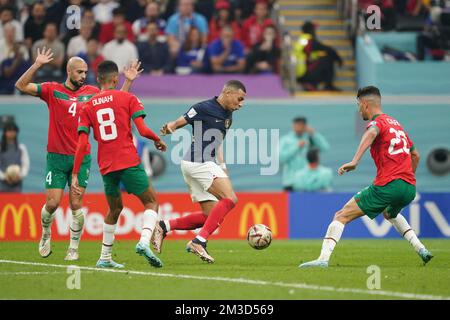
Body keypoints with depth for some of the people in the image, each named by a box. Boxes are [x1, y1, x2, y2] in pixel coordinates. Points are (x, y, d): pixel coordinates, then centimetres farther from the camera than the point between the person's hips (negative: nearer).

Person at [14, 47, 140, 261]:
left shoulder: (92, 93, 8)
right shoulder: (52, 90, 1)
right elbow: (21, 86, -5)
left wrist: (128, 81, 3)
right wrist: (36, 65, -16)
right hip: (56, 157, -1)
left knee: (76, 205, -4)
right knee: (52, 203, -4)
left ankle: (73, 248, 7)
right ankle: (46, 235, 25)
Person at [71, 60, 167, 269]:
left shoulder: (88, 107, 11)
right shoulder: (128, 98, 2)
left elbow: (82, 143, 3)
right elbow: (142, 130, -8)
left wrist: (75, 175, 4)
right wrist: (158, 140, 13)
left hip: (106, 166, 4)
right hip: (129, 162, -4)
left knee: (115, 208, 22)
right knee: (151, 202, 5)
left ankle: (105, 258, 21)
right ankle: (144, 242, -20)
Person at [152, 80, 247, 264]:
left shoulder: (227, 116, 17)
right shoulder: (204, 108, -9)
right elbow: (178, 123, -10)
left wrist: (223, 167, 21)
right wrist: (169, 128, -33)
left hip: (207, 164, 10)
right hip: (199, 163, -10)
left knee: (210, 215, 7)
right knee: (230, 199, -20)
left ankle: (164, 227, 9)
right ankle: (199, 241, -23)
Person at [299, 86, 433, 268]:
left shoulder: (377, 122, -1)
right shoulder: (396, 124, 23)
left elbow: (371, 133, -28)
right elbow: (415, 155, 32)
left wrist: (354, 161, -40)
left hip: (387, 186, -8)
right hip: (409, 188, 8)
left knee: (341, 216, -3)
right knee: (390, 213, 40)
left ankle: (323, 258, -18)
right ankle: (421, 250, 27)